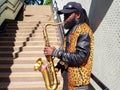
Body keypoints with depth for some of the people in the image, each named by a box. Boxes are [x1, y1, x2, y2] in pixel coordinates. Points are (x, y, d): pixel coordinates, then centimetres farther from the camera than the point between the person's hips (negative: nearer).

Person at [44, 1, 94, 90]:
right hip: (68, 76, 9)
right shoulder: (71, 31, 12)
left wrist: (55, 52, -23)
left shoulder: (84, 31, -18)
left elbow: (79, 57, -26)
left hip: (78, 80, -9)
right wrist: (58, 67, 5)